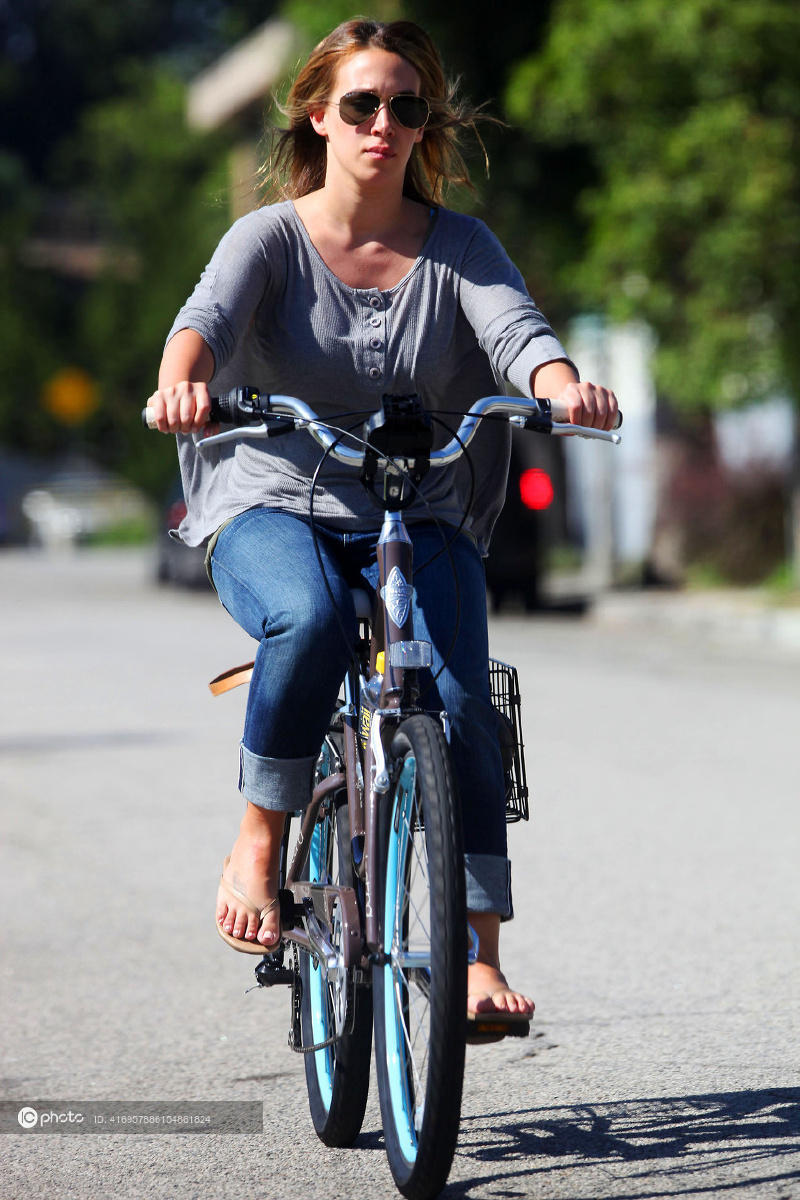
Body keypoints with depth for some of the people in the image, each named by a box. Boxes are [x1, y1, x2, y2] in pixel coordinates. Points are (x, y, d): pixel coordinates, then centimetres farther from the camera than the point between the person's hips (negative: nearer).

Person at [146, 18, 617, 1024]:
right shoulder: (271, 236, 0)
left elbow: (514, 326, -13)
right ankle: (258, 845, -17)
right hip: (273, 511, -2)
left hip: (417, 522, 2)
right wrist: (183, 383, -44)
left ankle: (481, 959, -15)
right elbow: (210, 311, -20)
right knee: (311, 619, -36)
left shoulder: (458, 247, 5)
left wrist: (566, 390, -38)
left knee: (458, 702, -22)